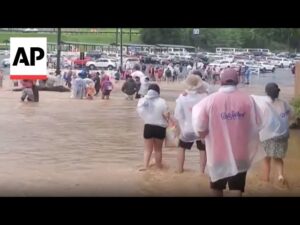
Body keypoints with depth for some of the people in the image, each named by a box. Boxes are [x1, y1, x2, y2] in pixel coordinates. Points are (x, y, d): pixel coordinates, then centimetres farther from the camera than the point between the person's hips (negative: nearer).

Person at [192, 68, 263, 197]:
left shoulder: (210, 100, -10)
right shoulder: (248, 100, -6)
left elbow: (200, 131, -11)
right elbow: (257, 124, 0)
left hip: (218, 153, 0)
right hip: (240, 154, 0)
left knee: (217, 187, 20)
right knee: (236, 189, 5)